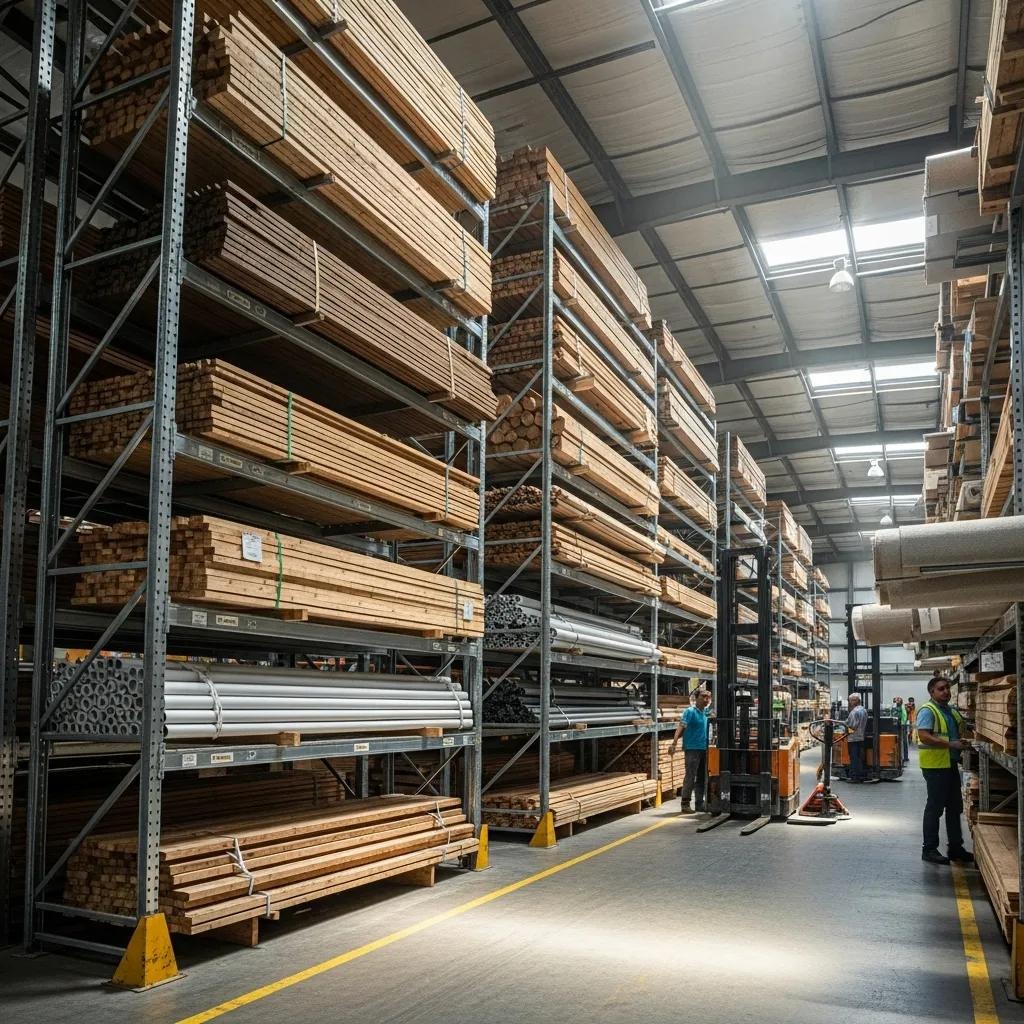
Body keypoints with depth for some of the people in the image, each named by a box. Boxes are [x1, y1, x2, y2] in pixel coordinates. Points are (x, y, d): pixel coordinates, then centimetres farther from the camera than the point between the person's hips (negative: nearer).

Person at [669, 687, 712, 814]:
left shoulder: (706, 713, 11)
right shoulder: (690, 712, -8)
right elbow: (680, 727, -16)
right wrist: (674, 743, -26)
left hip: (704, 749, 7)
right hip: (692, 748, -7)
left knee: (702, 778, 10)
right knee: (690, 777, -7)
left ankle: (700, 803, 18)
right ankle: (685, 804, -3)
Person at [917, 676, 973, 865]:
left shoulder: (952, 711, 14)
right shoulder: (927, 711, -13)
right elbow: (924, 736, -24)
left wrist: (963, 741, 5)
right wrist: (951, 744, -26)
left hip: (951, 764, 9)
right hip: (935, 765, -9)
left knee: (955, 807, 15)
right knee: (935, 807, -1)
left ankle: (956, 847, 26)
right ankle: (929, 849, 8)